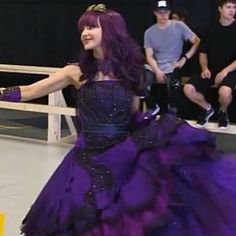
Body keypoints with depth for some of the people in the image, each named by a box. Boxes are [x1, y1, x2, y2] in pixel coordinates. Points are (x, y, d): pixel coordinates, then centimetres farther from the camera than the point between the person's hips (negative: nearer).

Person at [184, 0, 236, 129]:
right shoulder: (212, 30, 9)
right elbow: (203, 53, 15)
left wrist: (226, 71, -19)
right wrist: (205, 68, -5)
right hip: (211, 69, 4)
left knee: (224, 92, -36)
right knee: (188, 89, -20)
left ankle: (223, 112, 1)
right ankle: (207, 108, 12)